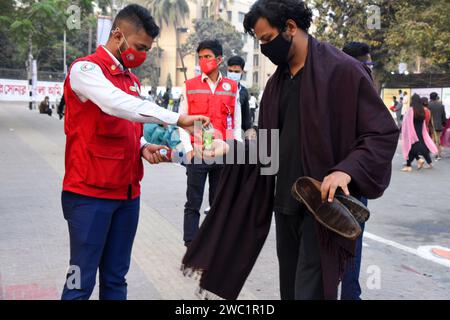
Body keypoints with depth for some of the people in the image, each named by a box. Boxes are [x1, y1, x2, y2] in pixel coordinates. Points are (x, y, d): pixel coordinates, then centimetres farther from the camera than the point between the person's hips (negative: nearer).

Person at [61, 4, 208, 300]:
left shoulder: (132, 79, 15)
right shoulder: (86, 69, -10)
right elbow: (117, 105, -30)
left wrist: (143, 148, 1)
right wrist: (177, 119, -32)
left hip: (127, 192, 7)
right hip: (90, 193, -7)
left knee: (116, 278, 12)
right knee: (82, 280, -2)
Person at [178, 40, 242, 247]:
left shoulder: (232, 88, 8)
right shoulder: (190, 86, 4)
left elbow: (236, 123, 10)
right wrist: (189, 149, -6)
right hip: (197, 153, -2)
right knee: (193, 203, 0)